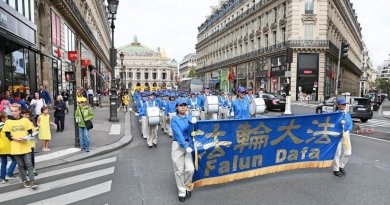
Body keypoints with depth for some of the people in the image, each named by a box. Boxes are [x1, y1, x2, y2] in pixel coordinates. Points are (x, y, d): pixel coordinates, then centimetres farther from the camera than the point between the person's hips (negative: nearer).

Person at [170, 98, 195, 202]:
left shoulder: (189, 118, 6)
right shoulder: (174, 120, -6)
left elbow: (192, 131, -6)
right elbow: (178, 134, -17)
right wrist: (185, 146, -27)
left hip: (189, 144, 3)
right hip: (178, 145, -2)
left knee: (190, 169, -6)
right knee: (179, 170, 3)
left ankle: (187, 187, 23)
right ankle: (182, 191, 21)